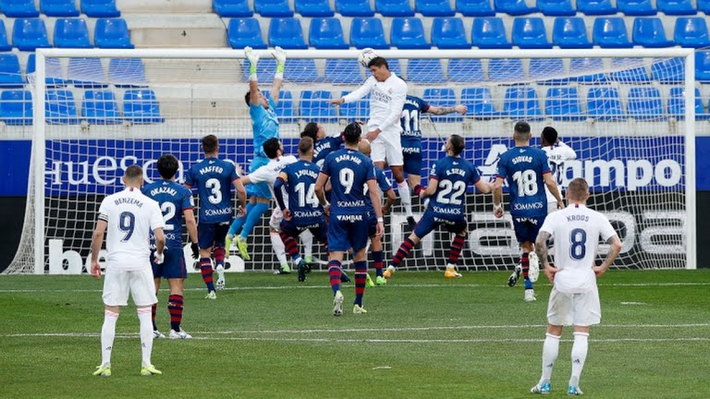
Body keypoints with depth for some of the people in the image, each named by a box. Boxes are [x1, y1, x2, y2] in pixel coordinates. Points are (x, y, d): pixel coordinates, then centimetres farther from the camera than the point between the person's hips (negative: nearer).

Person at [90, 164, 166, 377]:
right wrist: (159, 254, 13)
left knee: (110, 315, 5)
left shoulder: (109, 201, 1)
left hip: (115, 263, 1)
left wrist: (94, 260, 5)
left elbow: (98, 233, -4)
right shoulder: (150, 204, -2)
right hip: (140, 262, -1)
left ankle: (105, 364, 3)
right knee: (145, 315, 8)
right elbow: (160, 237, -8)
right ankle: (146, 364, 5)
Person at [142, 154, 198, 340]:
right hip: (174, 245, -3)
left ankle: (151, 328, 8)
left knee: (152, 286, 7)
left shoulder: (147, 190, 4)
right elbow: (190, 220, -8)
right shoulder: (183, 192, -3)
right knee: (176, 285, 2)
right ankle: (175, 328, -2)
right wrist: (195, 243, 2)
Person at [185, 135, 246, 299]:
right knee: (219, 244, 26)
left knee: (205, 251, 8)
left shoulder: (195, 169, -3)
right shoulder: (228, 167, -4)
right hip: (225, 215, 2)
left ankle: (211, 290, 1)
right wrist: (243, 207, 9)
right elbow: (241, 190, -10)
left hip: (206, 216, -2)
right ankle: (220, 265, -6)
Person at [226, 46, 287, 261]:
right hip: (262, 161, -8)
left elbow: (276, 86, 24)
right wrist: (253, 65, -19)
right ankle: (242, 237, -5)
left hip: (271, 161, 8)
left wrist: (281, 63, 25)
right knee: (261, 201, -8)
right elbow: (253, 88, -15)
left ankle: (231, 234, 11)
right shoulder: (257, 111, -4)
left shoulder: (271, 108, 15)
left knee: (254, 201, 9)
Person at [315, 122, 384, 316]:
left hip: (337, 213, -1)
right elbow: (373, 192, -8)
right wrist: (380, 219, -7)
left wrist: (325, 205, 19)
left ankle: (336, 291, -33)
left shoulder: (331, 159, -1)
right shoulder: (366, 162, -3)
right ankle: (358, 303, 19)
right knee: (360, 254, 16)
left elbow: (318, 187, 0)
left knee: (335, 256, -4)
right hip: (359, 215, 1)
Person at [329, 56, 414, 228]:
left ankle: (409, 215, 10)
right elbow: (360, 92, -9)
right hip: (374, 130, 2)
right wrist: (343, 100, -28)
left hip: (392, 130, -2)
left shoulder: (399, 85, -5)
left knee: (398, 175, 0)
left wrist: (378, 130, -19)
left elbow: (395, 113, -12)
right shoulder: (373, 81, 9)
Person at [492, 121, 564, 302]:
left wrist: (497, 205, 10)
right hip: (539, 207, -1)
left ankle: (529, 289, 7)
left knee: (526, 246, 13)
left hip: (518, 209, 1)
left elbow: (497, 186, -6)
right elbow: (549, 181, -7)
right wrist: (559, 200, 7)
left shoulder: (505, 157, -1)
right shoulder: (539, 155, -3)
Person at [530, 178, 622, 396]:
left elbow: (539, 242, -17)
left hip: (562, 279, 0)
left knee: (553, 331, 11)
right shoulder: (597, 218, 0)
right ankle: (574, 384, -2)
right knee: (581, 333, 4)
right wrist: (603, 268, 1)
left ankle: (545, 383, 14)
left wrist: (546, 266, -5)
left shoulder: (556, 217, -3)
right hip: (587, 280, 0)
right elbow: (617, 245, -8)